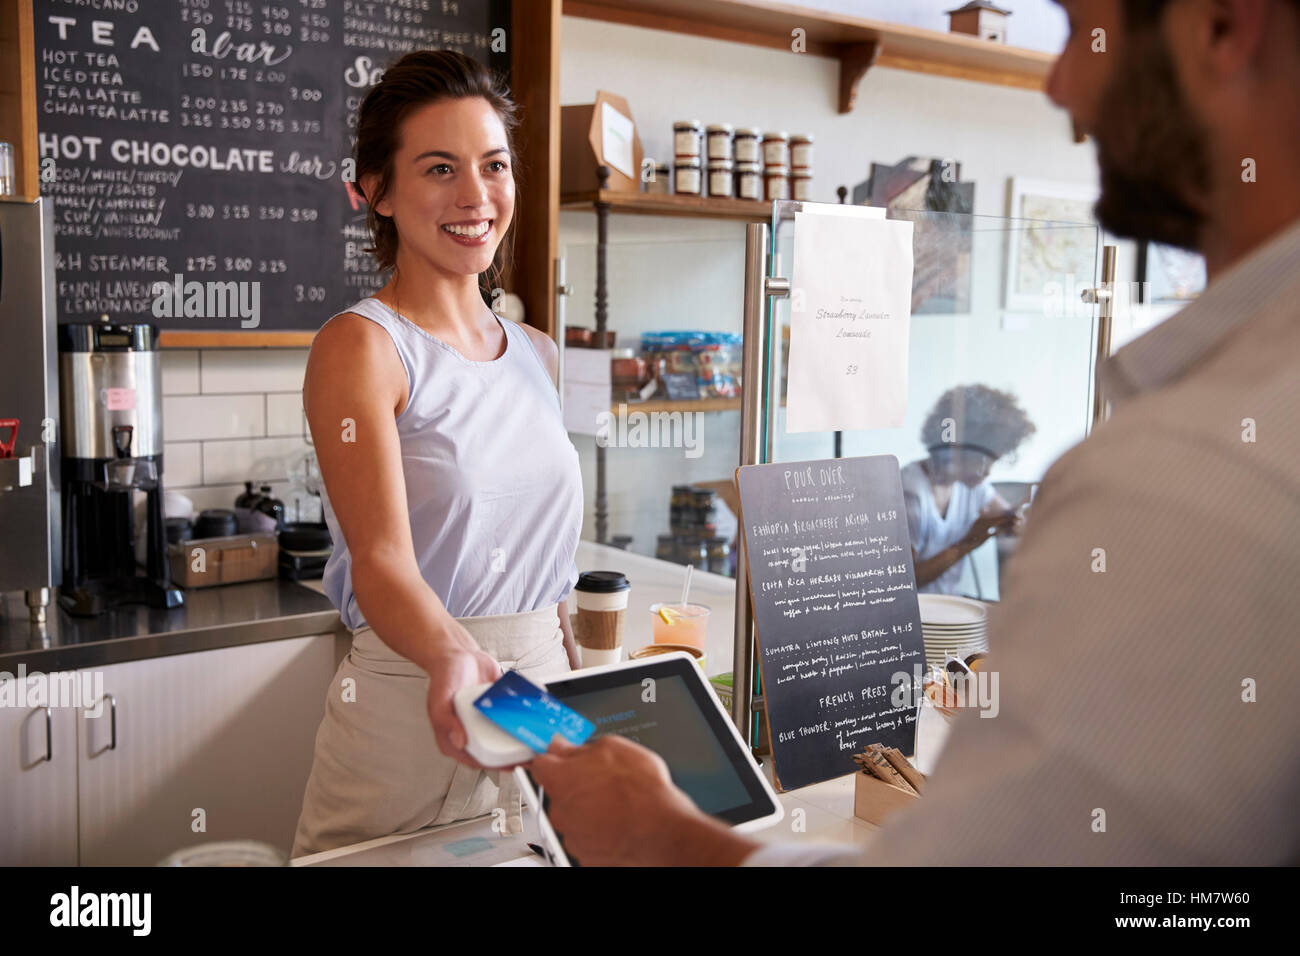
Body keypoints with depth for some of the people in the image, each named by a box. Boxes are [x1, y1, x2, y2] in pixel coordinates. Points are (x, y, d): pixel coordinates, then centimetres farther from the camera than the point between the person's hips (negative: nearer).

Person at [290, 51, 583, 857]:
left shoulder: (537, 356, 9)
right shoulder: (360, 346, -10)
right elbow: (381, 562, -21)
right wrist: (452, 663, -39)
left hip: (546, 697, 6)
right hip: (412, 706, -5)